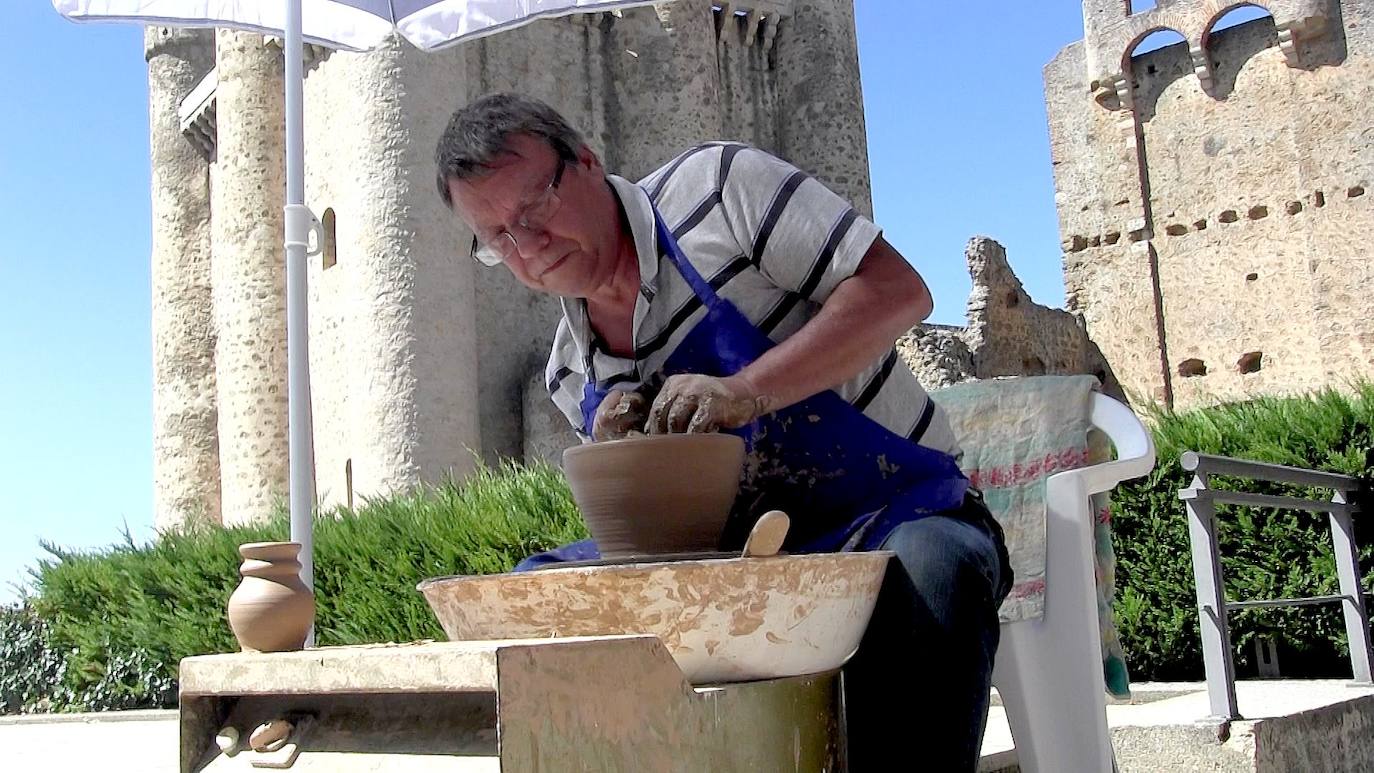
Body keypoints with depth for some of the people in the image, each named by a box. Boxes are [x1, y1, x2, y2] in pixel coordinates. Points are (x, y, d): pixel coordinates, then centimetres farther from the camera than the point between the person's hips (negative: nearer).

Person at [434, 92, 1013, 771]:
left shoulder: (715, 184, -7)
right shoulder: (569, 373, 10)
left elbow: (899, 291, -15)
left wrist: (745, 392, -25)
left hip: (900, 515, -5)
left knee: (928, 574, -39)